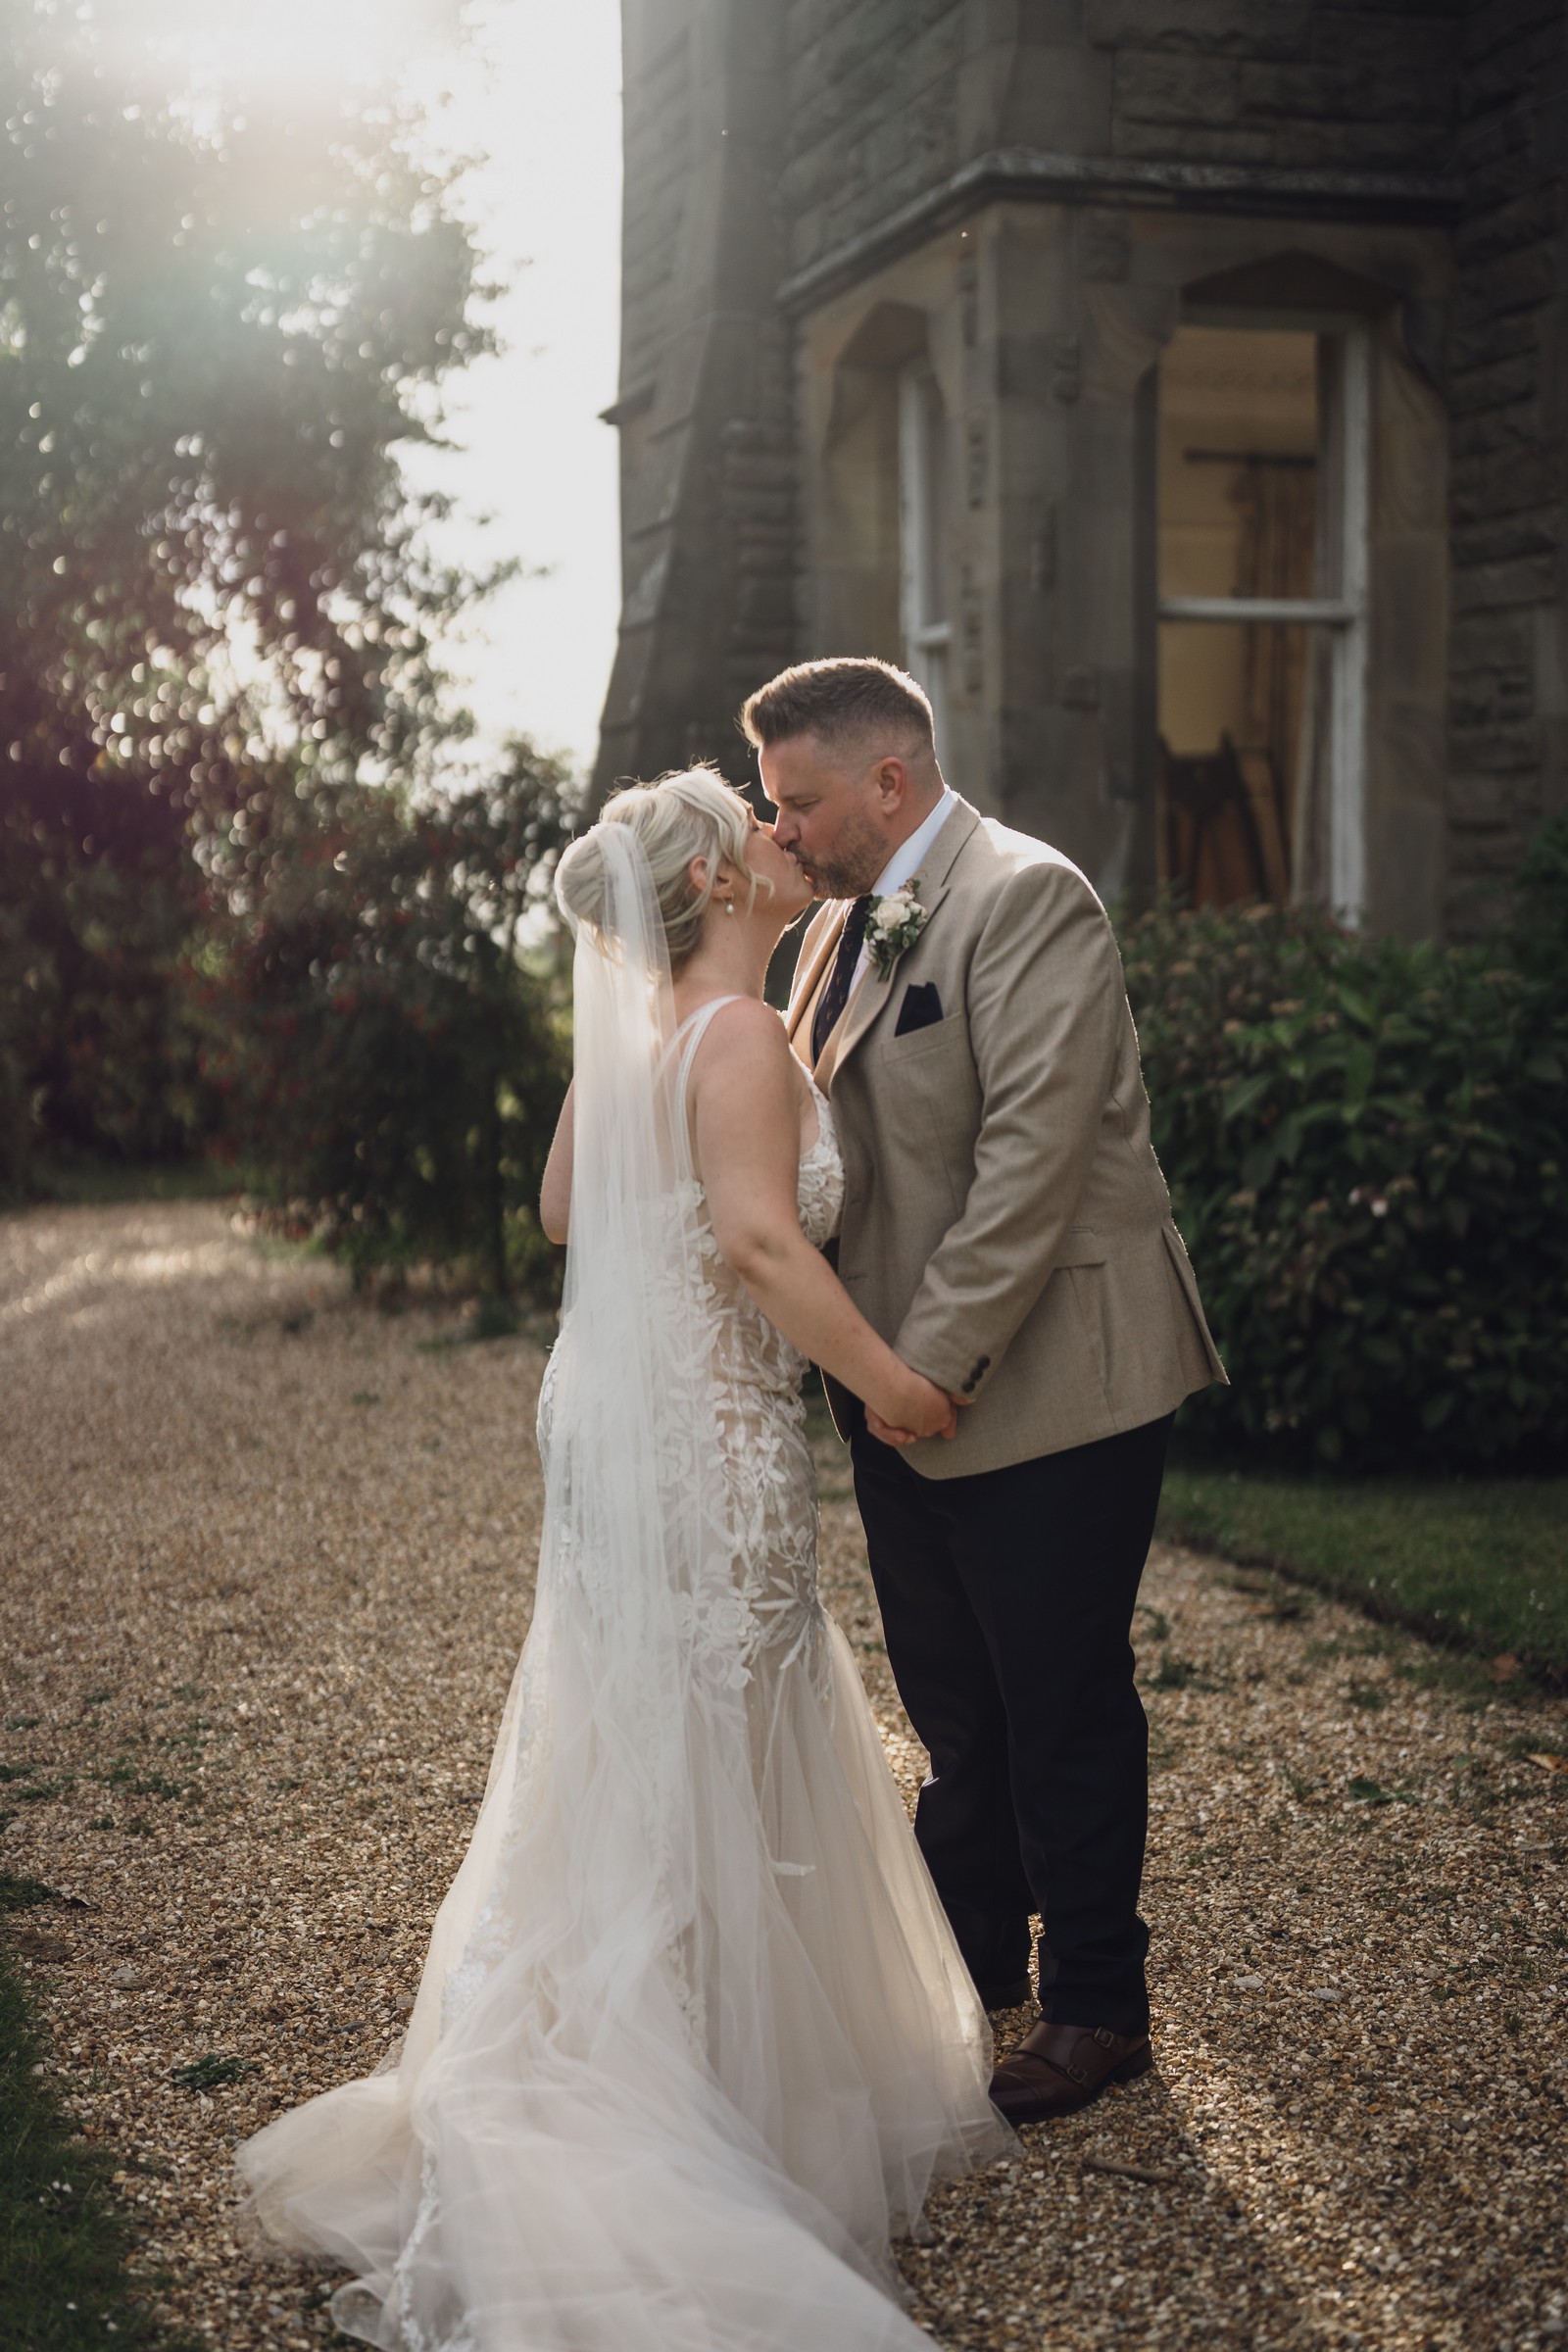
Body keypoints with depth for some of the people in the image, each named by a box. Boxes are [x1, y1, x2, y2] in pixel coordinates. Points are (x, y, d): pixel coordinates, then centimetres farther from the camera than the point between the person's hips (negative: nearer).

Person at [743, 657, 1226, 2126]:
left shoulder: (1027, 899, -15)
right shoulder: (842, 927, 13)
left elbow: (1034, 1155, -22)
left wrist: (934, 1360, -22)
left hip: (1043, 1390, -8)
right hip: (903, 1395, 8)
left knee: (1063, 1713, 3)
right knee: (955, 1710, 19)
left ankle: (1095, 2010, 17)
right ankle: (971, 1958, 34)